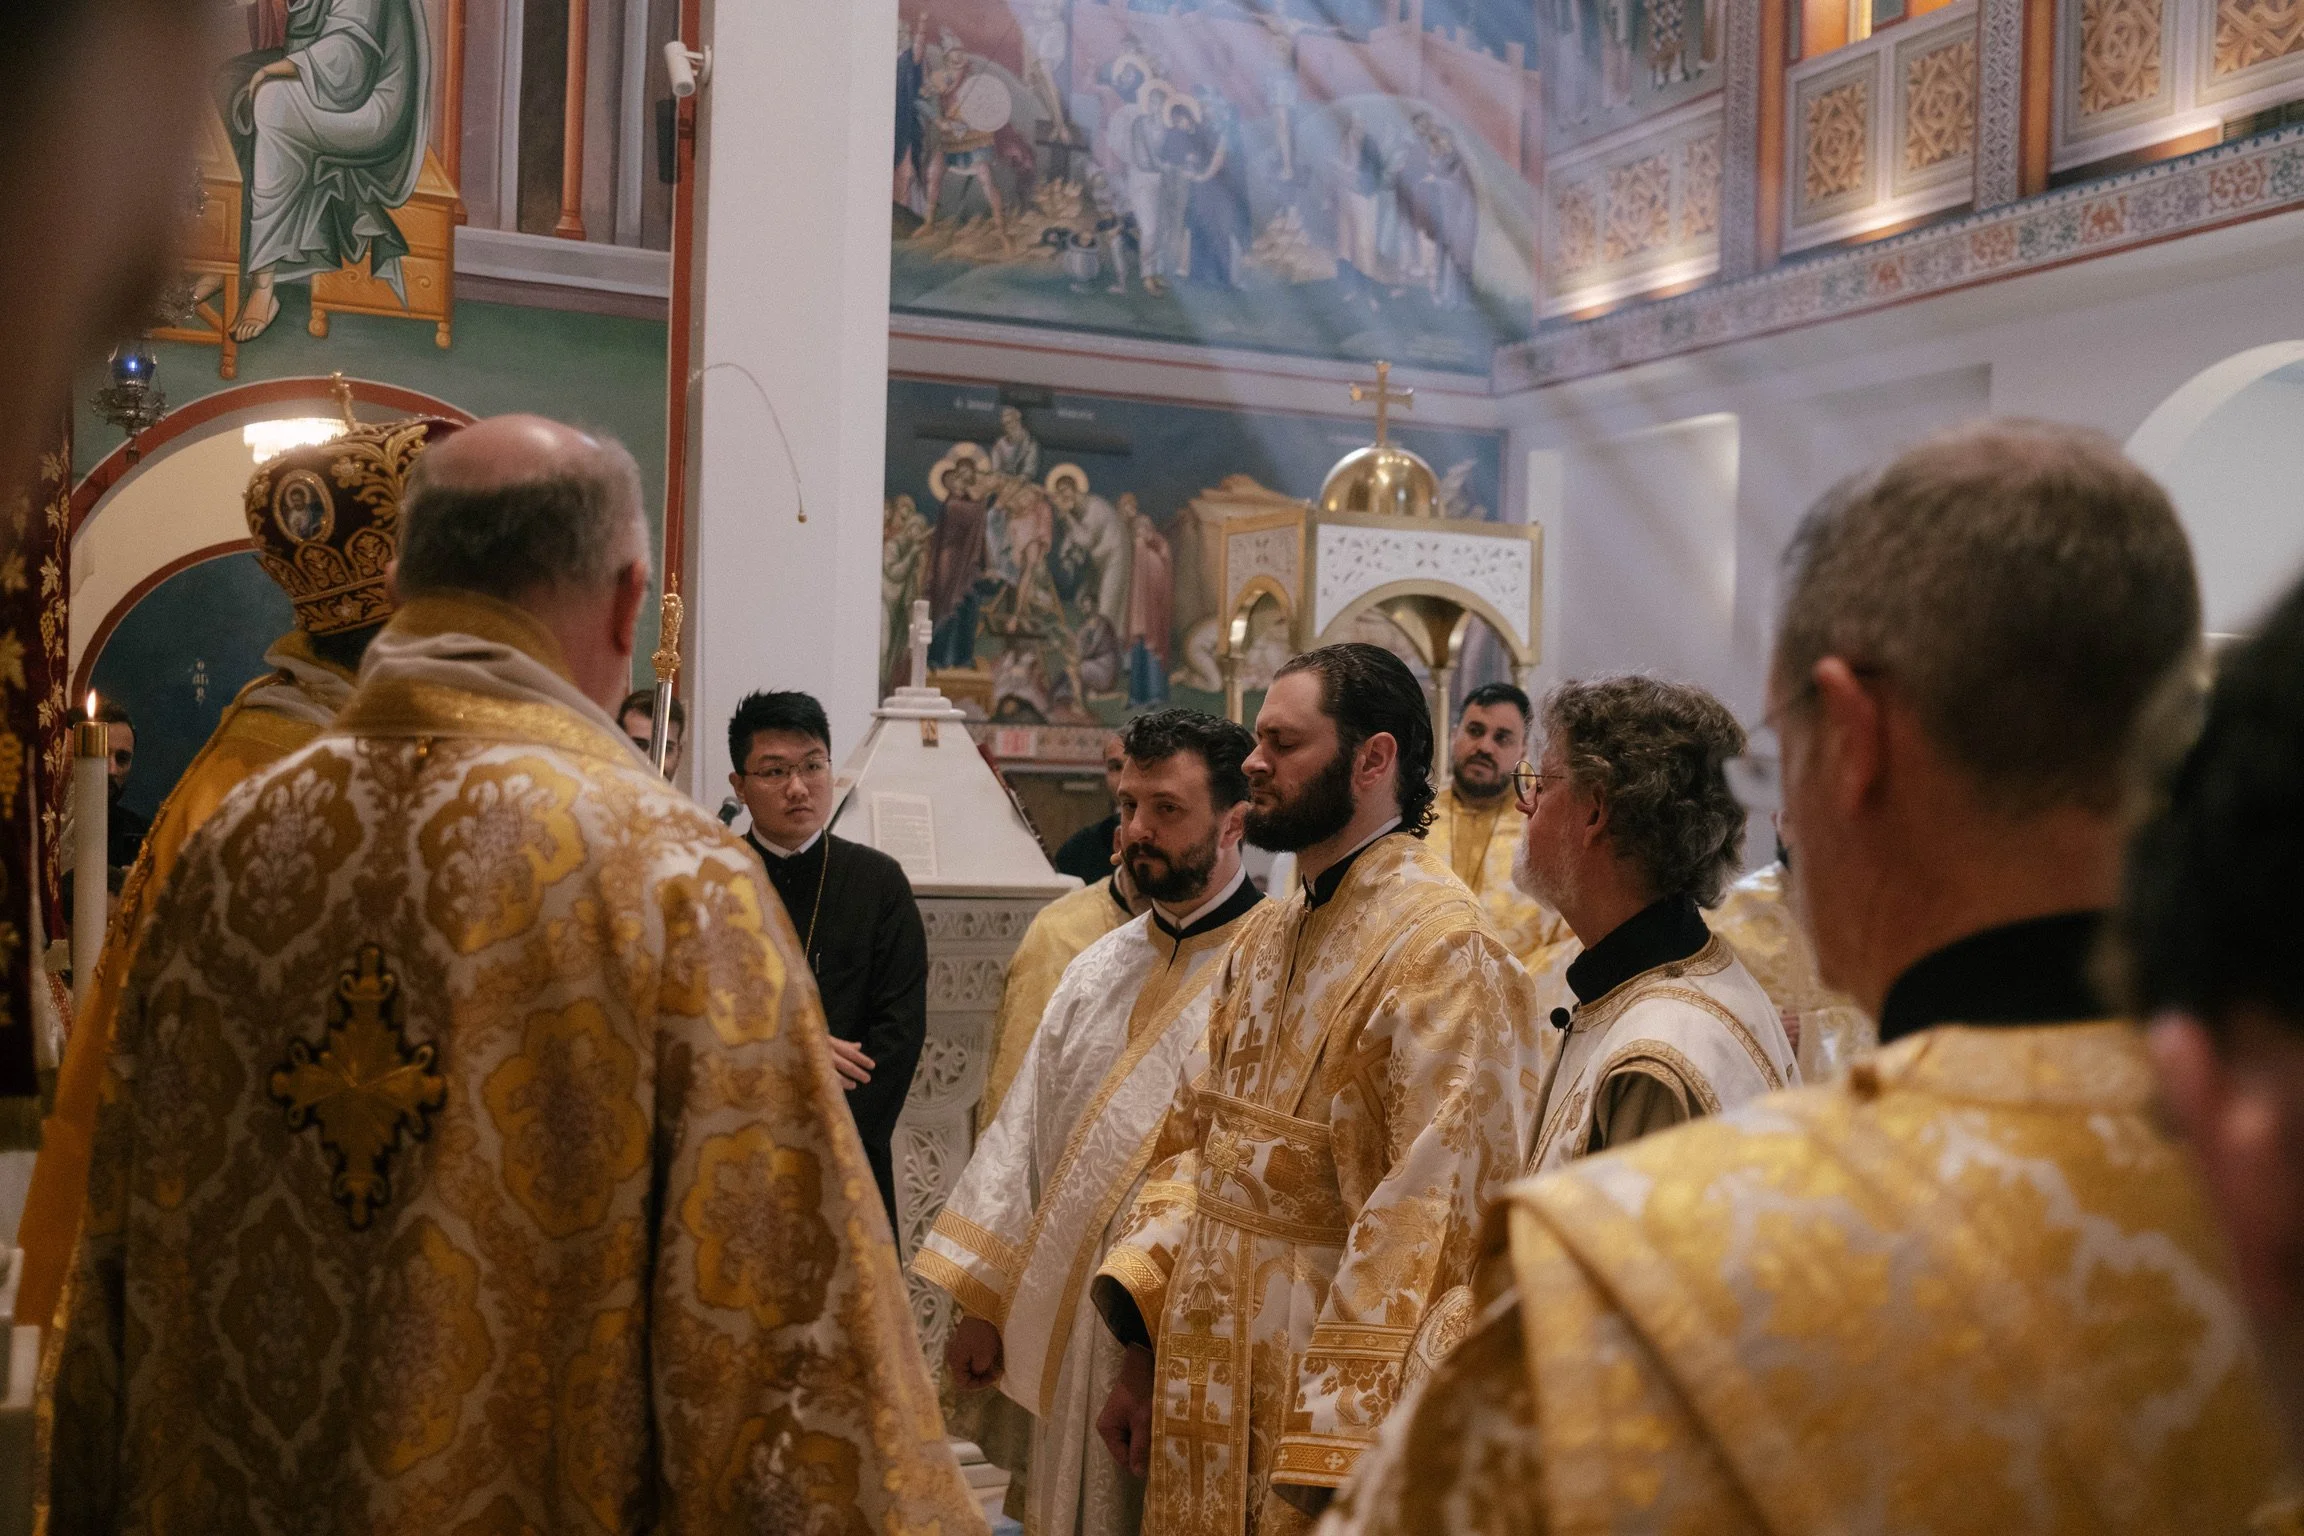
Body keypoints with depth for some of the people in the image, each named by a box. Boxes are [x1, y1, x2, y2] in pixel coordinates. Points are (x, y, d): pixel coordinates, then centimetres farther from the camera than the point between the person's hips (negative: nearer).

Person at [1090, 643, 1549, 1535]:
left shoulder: (1444, 952, -19)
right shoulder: (1263, 940, 9)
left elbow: (1429, 1230, -23)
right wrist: (1144, 1351, 2)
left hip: (1321, 1399, -7)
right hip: (1210, 1390, 7)